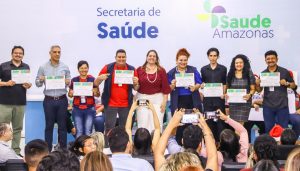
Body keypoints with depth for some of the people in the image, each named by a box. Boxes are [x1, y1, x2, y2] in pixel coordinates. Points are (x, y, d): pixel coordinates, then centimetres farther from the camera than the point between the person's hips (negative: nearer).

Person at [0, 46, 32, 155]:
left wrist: (28, 85, -6)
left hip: (20, 102, 3)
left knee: (18, 128, 6)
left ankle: (16, 150, 12)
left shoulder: (26, 67, 13)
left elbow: (28, 82, 16)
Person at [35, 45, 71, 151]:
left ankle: (63, 149, 12)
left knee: (62, 126, 5)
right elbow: (37, 84, 5)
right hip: (49, 100, -1)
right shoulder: (43, 68, 3)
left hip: (62, 100, 1)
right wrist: (41, 80, -17)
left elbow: (69, 82, 8)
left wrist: (68, 82, -14)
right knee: (49, 126, 5)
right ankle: (48, 150, 12)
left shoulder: (65, 67, 6)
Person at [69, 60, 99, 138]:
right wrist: (71, 93, -11)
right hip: (77, 109, 1)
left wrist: (94, 92, -16)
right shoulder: (74, 80, 5)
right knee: (79, 132, -1)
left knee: (88, 132, -3)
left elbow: (98, 94, 5)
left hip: (89, 108, -1)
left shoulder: (92, 79, 3)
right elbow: (69, 94, 11)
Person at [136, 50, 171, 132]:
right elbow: (136, 87, 10)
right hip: (142, 99, 1)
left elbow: (165, 87, 2)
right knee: (143, 125, 0)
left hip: (157, 99, 0)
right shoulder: (139, 70, 5)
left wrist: (164, 101, -2)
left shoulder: (161, 70, 4)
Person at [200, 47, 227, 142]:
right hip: (208, 99, 2)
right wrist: (202, 85, -8)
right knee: (208, 121, 3)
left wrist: (223, 93, -8)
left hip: (219, 98, -1)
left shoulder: (223, 69, 6)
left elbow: (225, 83, 6)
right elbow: (202, 82, 14)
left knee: (220, 120, -2)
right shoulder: (203, 69, 10)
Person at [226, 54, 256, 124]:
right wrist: (226, 94, -8)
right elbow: (227, 88, 12)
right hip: (233, 103, 3)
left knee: (240, 124, -9)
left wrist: (249, 95, -19)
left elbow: (253, 89, 1)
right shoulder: (230, 75, 7)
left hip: (245, 103, -3)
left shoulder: (249, 74, 0)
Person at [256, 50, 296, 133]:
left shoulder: (284, 72, -1)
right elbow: (259, 90, 11)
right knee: (268, 129, 8)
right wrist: (257, 84, -9)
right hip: (268, 106, 2)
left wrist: (286, 83, -16)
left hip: (282, 105, -2)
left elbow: (293, 85, 4)